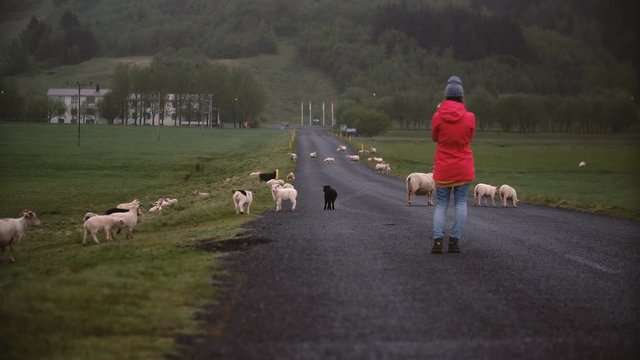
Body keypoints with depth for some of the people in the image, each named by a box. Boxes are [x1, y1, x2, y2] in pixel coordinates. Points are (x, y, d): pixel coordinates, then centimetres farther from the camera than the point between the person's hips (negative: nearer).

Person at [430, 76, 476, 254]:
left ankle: (438, 240, -8)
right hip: (463, 167, 0)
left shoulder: (438, 116, -9)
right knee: (460, 202, 6)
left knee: (441, 204, 7)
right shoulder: (469, 117, -9)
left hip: (443, 168, 0)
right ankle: (454, 241, -1)